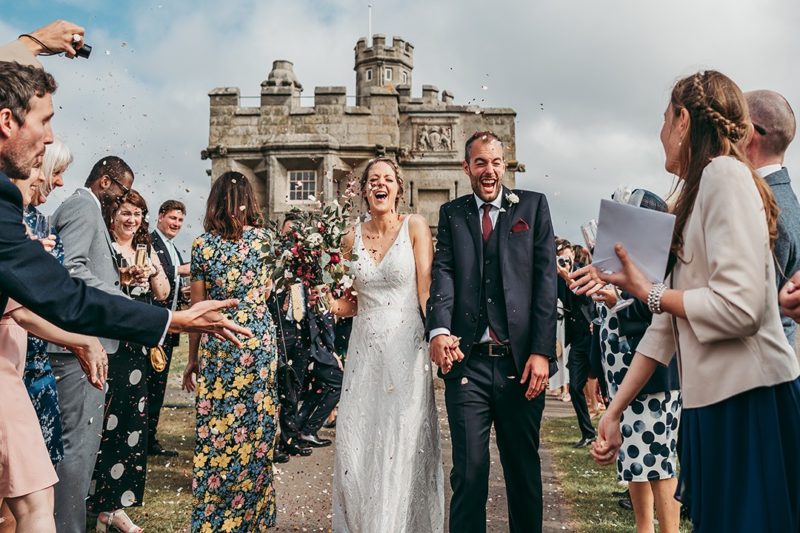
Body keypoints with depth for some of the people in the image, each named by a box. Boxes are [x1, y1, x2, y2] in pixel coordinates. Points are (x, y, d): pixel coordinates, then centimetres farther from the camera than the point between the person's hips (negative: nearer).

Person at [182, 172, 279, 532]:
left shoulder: (202, 244, -2)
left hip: (217, 342, -1)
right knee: (256, 425, 9)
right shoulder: (263, 238, 0)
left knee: (215, 427, 7)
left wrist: (192, 359, 8)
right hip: (259, 338, 1)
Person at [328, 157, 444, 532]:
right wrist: (335, 304, -5)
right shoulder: (352, 238, 9)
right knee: (356, 451, 5)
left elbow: (426, 290, -6)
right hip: (365, 350, 3)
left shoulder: (415, 227, 0)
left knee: (403, 449, 0)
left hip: (406, 348, -3)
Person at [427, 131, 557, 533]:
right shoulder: (451, 213, 13)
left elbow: (546, 278, 1)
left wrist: (541, 350, -8)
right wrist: (439, 329, -20)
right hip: (467, 361, 0)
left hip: (521, 361, 0)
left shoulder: (533, 206, 9)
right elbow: (443, 272, -1)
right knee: (468, 471, 4)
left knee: (524, 469, 12)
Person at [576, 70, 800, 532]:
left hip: (750, 402, -9)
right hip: (712, 401, 9)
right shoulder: (695, 198, 15)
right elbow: (668, 325, 14)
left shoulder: (726, 173, -11)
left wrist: (649, 293, -7)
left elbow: (738, 307, -23)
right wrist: (614, 412, 13)